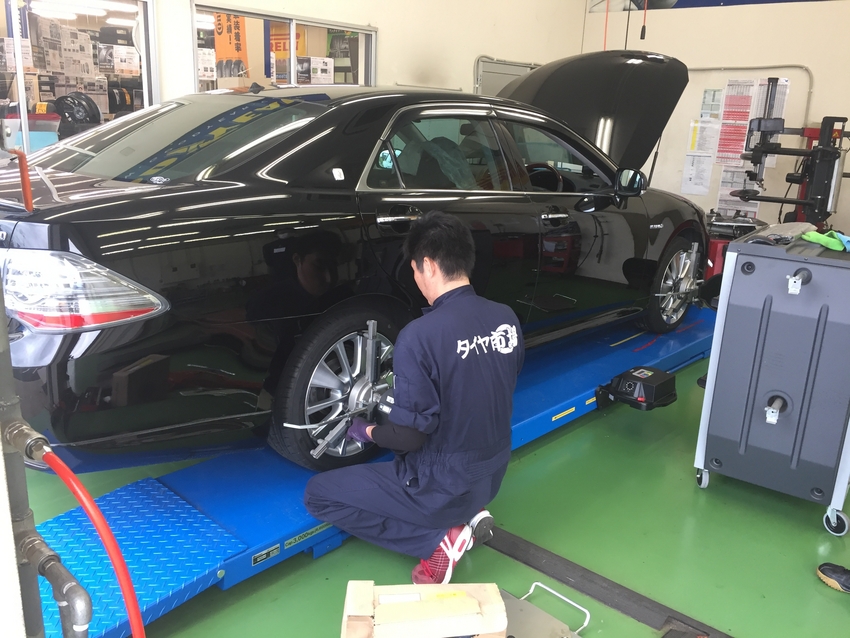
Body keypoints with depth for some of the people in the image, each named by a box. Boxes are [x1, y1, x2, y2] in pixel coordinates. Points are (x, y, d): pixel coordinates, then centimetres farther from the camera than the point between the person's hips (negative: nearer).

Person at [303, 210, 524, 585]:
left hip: (442, 488, -7)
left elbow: (409, 436, -21)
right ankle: (468, 515, 10)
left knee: (318, 495, 8)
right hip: (491, 477, 7)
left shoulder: (420, 336, -27)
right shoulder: (506, 319, -6)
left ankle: (440, 539, -3)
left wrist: (367, 432, 0)